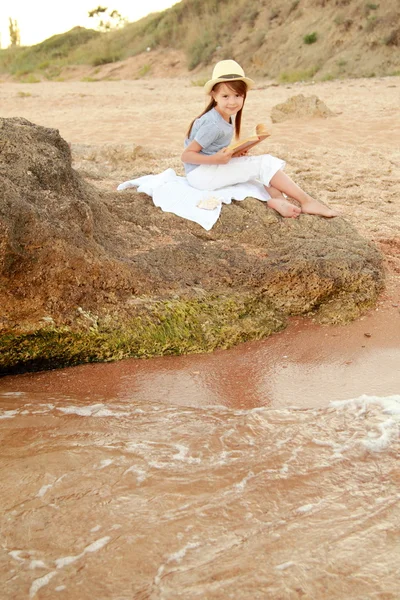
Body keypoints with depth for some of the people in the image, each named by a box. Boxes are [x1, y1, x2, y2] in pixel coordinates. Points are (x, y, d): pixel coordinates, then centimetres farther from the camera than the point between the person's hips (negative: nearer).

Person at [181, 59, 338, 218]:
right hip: (199, 173, -9)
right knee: (264, 164, -14)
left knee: (267, 162, 1)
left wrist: (233, 153, -5)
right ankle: (306, 202, -14)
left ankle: (277, 198, -23)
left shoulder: (228, 117, 7)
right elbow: (186, 156, -20)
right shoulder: (213, 124, -20)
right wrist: (216, 159, -32)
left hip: (214, 169, 9)